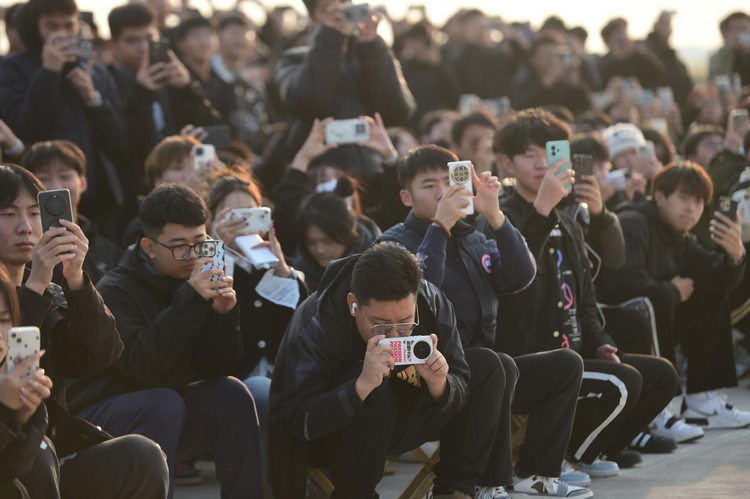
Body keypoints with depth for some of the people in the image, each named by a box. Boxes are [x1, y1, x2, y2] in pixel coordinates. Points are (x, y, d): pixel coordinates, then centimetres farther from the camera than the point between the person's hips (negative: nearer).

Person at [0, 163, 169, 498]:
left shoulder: (52, 296, 16)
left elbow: (96, 358, -2)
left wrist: (76, 279, -14)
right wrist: (33, 287, -23)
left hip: (54, 455, 5)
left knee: (141, 456, -21)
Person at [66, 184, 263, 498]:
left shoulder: (199, 282, 1)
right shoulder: (116, 290, -15)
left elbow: (218, 369, -2)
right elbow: (142, 367, -29)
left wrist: (224, 316, -20)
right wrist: (189, 301, -34)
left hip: (166, 413, 6)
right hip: (103, 420, -5)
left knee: (231, 395, -16)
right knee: (164, 404, -32)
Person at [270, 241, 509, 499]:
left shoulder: (433, 305, -16)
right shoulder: (316, 326, -29)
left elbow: (459, 389, -10)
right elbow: (299, 421, -37)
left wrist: (439, 385, -34)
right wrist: (361, 386, -52)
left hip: (397, 425, 6)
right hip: (321, 437, -6)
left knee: (486, 365, -3)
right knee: (374, 391, -36)